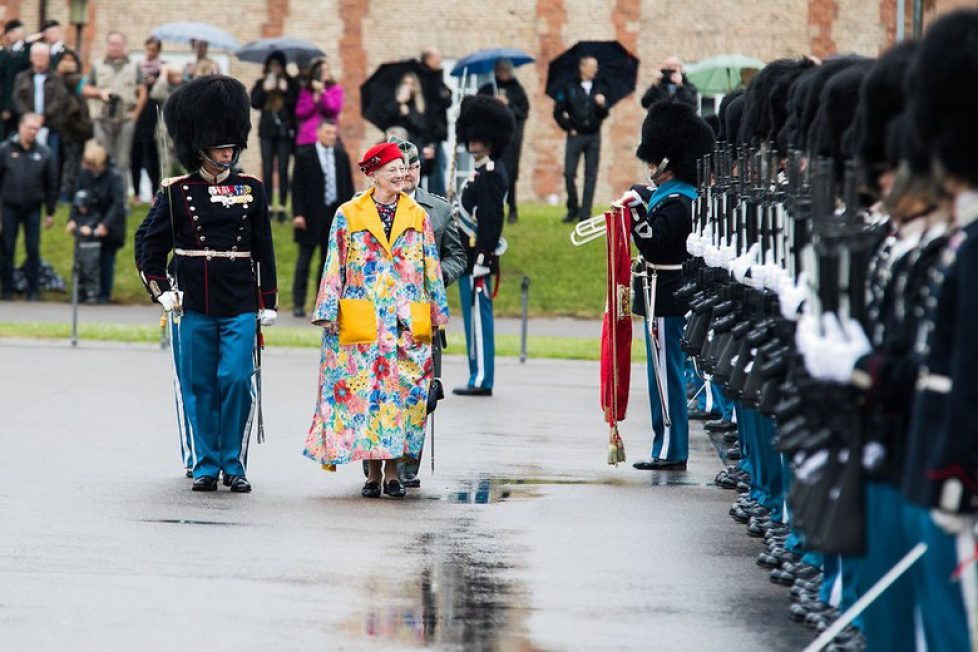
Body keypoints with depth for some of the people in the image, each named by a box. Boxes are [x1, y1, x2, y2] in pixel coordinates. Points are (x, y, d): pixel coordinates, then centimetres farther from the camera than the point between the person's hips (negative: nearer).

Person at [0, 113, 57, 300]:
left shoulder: (44, 153, 0)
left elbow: (51, 184, 5)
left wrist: (50, 212, 5)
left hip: (33, 209, 1)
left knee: (33, 250, 3)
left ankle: (33, 290, 11)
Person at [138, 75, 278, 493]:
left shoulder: (251, 189, 6)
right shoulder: (176, 192, 2)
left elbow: (264, 250, 10)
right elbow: (149, 243, 8)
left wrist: (268, 302, 7)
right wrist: (161, 290, 0)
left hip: (240, 305, 0)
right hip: (195, 304, 0)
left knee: (237, 381, -6)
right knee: (199, 385, 3)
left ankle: (235, 465, 3)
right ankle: (206, 465, 11)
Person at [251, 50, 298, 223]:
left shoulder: (291, 84, 3)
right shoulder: (261, 83, 10)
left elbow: (296, 105, -6)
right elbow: (254, 103, -1)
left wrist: (286, 91, -17)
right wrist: (264, 90, -13)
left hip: (285, 131, -2)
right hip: (267, 131, 2)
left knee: (283, 170, -2)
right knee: (267, 170, 1)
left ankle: (281, 206, 1)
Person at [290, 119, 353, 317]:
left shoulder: (342, 156, 9)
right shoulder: (304, 156, -2)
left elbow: (348, 187, 12)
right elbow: (297, 187, -4)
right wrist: (298, 214, -11)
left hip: (335, 214, 4)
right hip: (311, 216, -4)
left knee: (328, 261, 6)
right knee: (304, 259, -1)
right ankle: (298, 304, 1)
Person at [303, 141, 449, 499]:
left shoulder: (418, 216, 9)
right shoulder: (348, 215, 3)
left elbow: (431, 268, 12)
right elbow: (335, 267, 3)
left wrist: (437, 313, 10)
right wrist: (329, 313, -3)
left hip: (407, 323, 2)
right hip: (362, 321, -2)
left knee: (402, 391, -1)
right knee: (365, 391, -2)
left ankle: (393, 471, 6)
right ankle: (373, 472, 4)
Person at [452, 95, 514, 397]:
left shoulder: (490, 176, -15)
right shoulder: (484, 173, 17)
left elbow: (491, 221, -20)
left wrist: (481, 261, -23)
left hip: (477, 258, -10)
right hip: (470, 258, 10)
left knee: (478, 316, -7)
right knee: (475, 316, 12)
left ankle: (482, 380, -5)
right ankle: (480, 376, 16)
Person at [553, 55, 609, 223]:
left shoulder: (599, 90, 7)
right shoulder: (570, 88, 0)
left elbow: (603, 115, 5)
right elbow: (558, 112, 4)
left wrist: (602, 105, -15)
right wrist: (569, 128, -1)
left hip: (593, 136, 2)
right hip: (575, 136, -2)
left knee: (591, 175, 0)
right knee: (569, 173, -5)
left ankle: (585, 213, 4)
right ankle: (572, 209, 10)